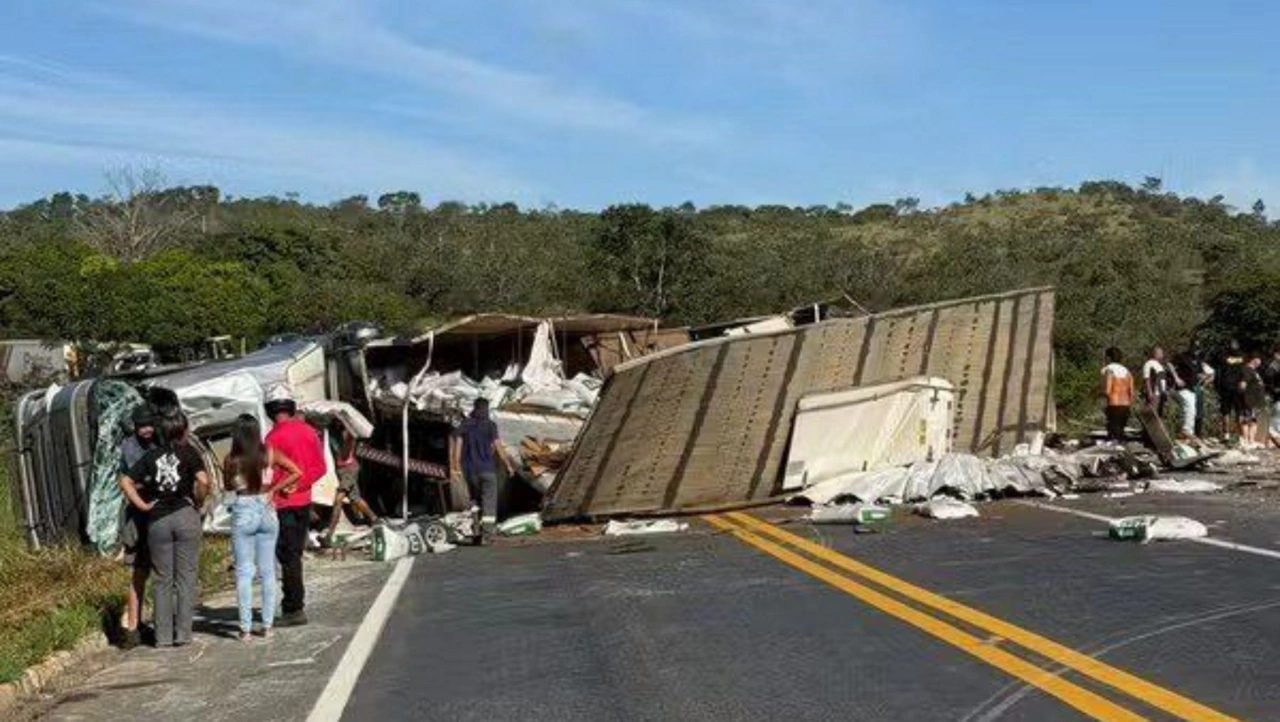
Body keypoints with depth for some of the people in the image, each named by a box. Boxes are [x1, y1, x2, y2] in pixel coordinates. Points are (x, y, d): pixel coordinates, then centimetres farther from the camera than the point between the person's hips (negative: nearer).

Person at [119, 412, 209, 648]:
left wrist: (142, 505, 3)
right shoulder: (189, 453, -1)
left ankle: (163, 635, 10)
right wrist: (198, 501, -1)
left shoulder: (151, 456, 8)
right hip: (186, 516, -2)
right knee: (186, 577, 4)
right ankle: (183, 633, 4)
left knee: (162, 579, 9)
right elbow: (203, 480, -16)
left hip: (157, 519, 3)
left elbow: (126, 482, 1)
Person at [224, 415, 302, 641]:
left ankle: (246, 629, 5)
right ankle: (267, 625, 13)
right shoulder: (269, 454, -5)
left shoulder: (231, 459, -7)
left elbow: (227, 486, 7)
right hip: (266, 511, 2)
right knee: (268, 571, 10)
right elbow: (297, 473, -8)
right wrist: (273, 489, -2)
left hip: (243, 513, -2)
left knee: (244, 572, 5)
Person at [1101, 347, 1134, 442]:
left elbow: (1107, 391, -15)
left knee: (1113, 432, -8)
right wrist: (1130, 407, 18)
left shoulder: (1109, 370, -6)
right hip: (1126, 406, 7)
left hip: (1114, 406, -7)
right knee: (1120, 432, 13)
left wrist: (1100, 393, 5)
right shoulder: (1126, 371, 14)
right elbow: (1131, 392, 11)